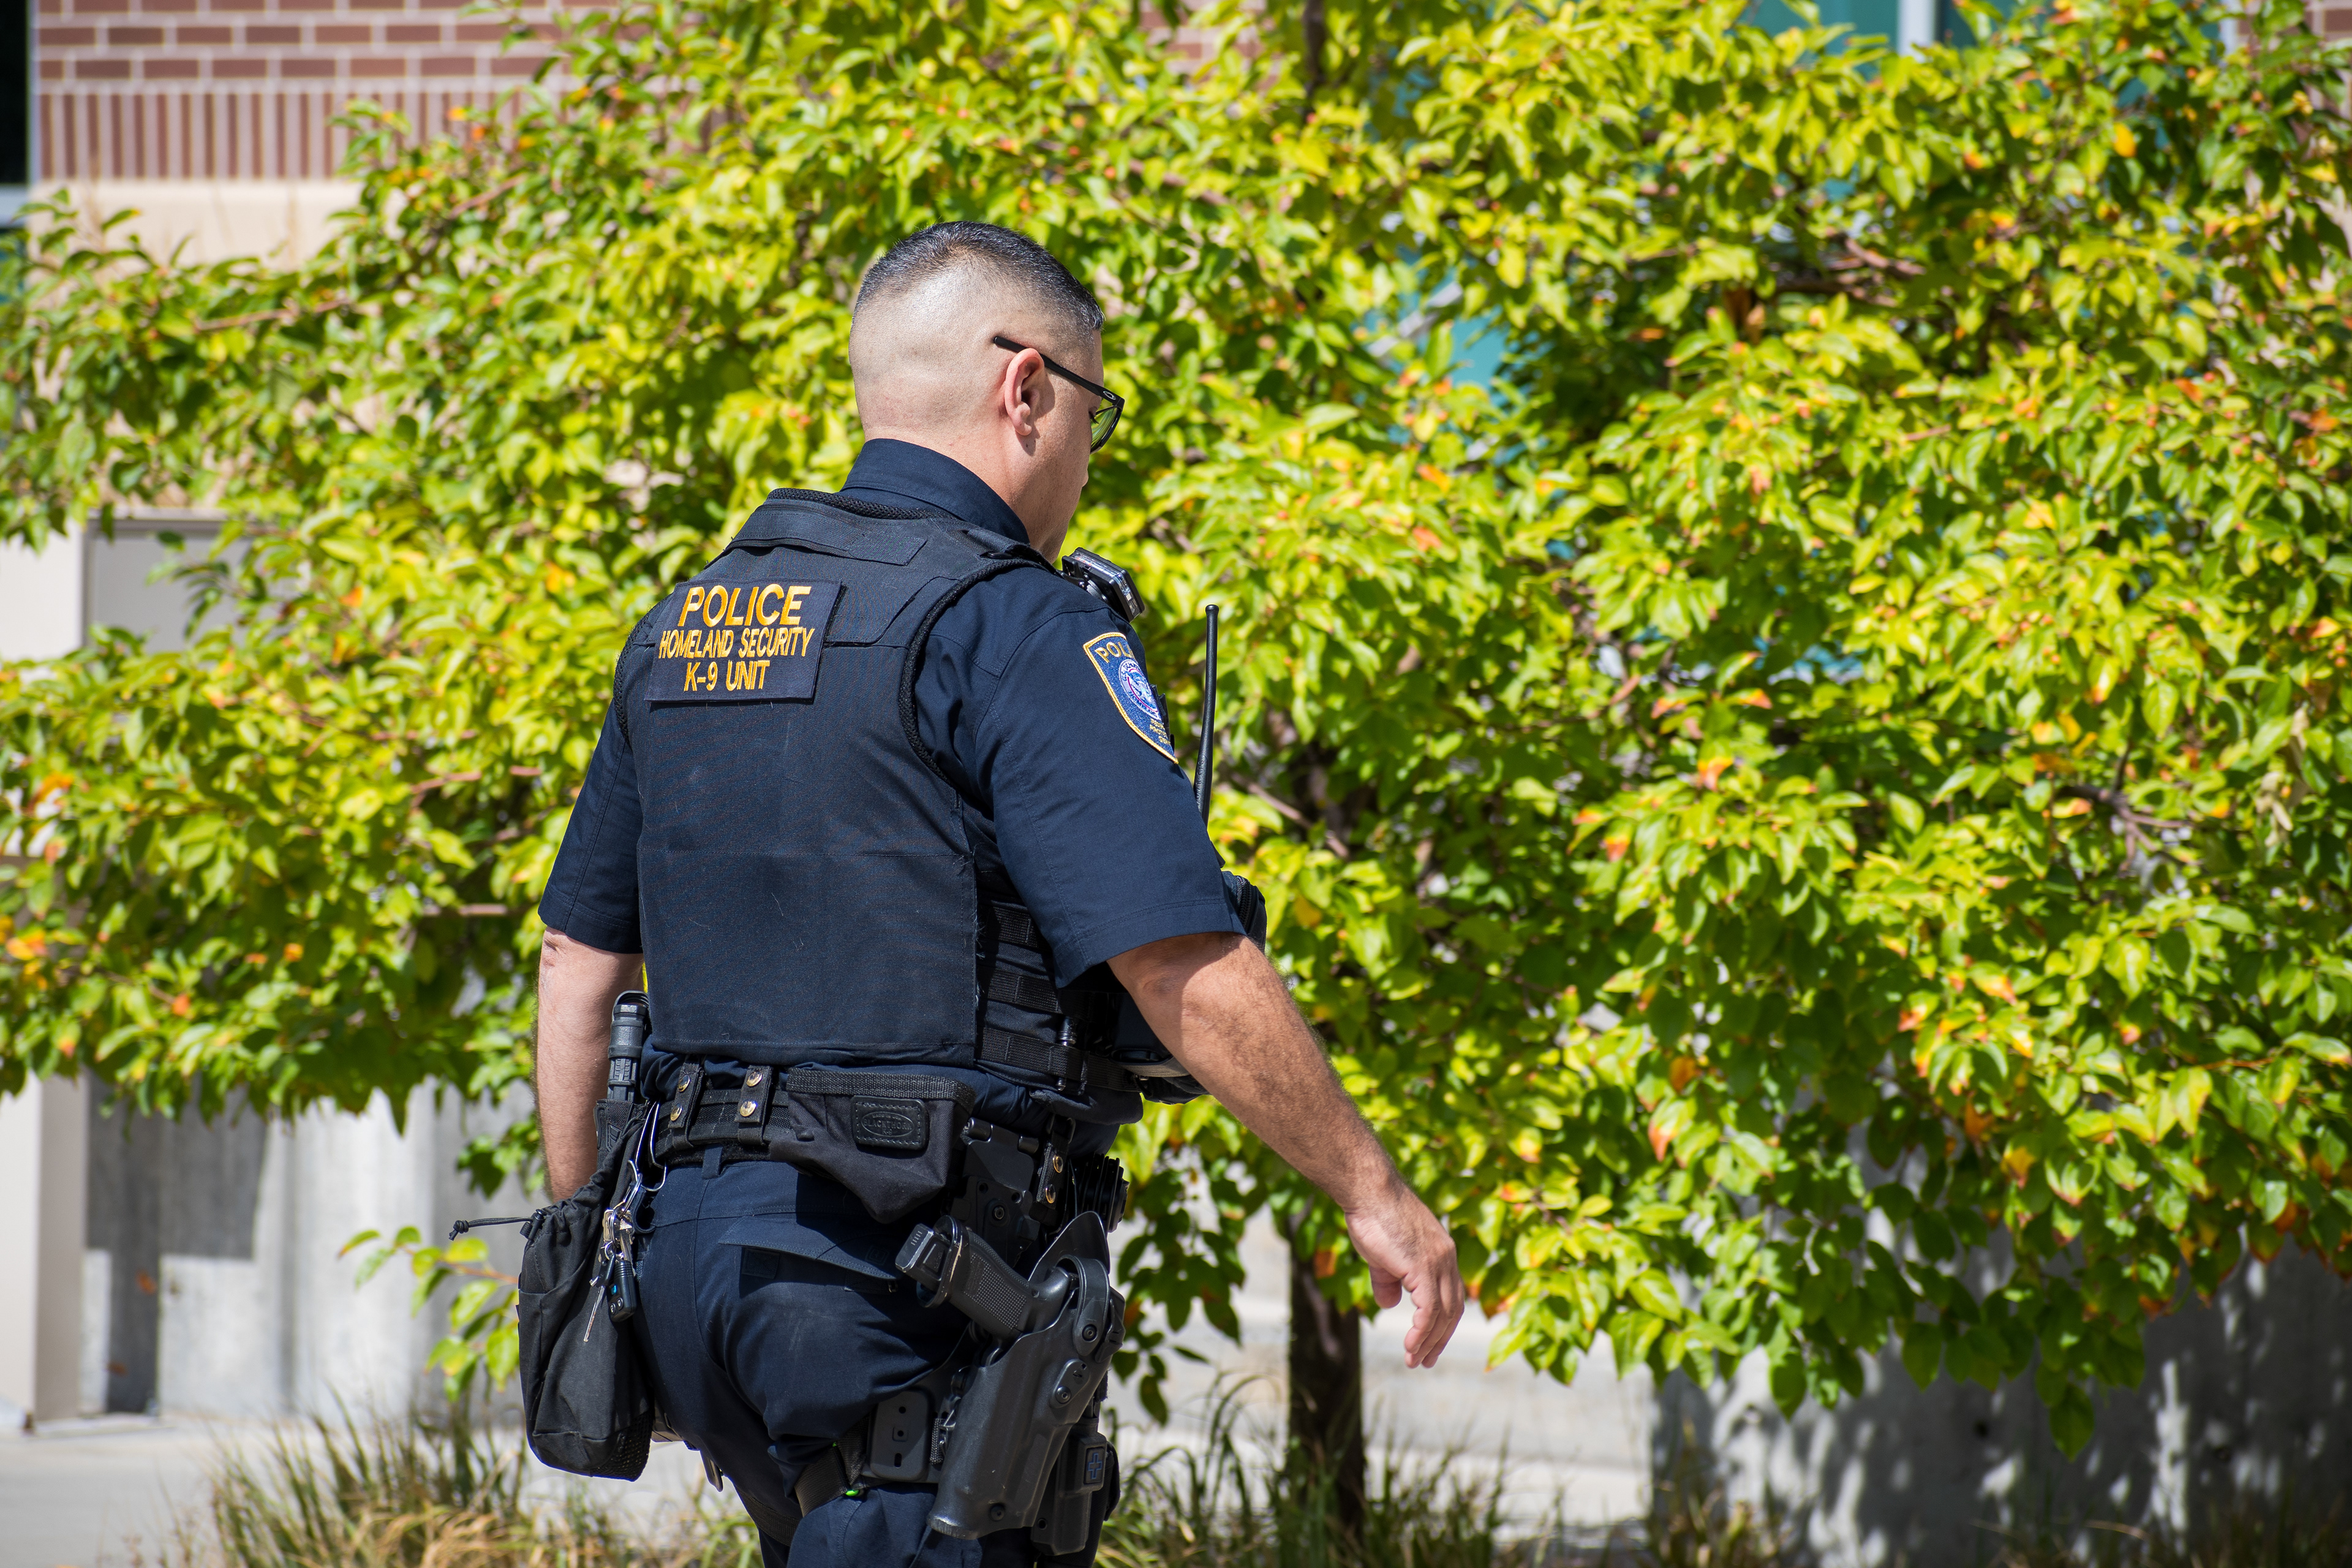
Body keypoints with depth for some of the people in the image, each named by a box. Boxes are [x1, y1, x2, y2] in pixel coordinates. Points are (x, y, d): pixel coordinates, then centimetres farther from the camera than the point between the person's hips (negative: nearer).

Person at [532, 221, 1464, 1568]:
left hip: (698, 1238, 8)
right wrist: (1374, 1193, -5)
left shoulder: (690, 624, 15)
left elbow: (581, 958, 20)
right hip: (907, 1276, -8)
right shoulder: (1012, 624, -10)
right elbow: (1187, 968, -16)